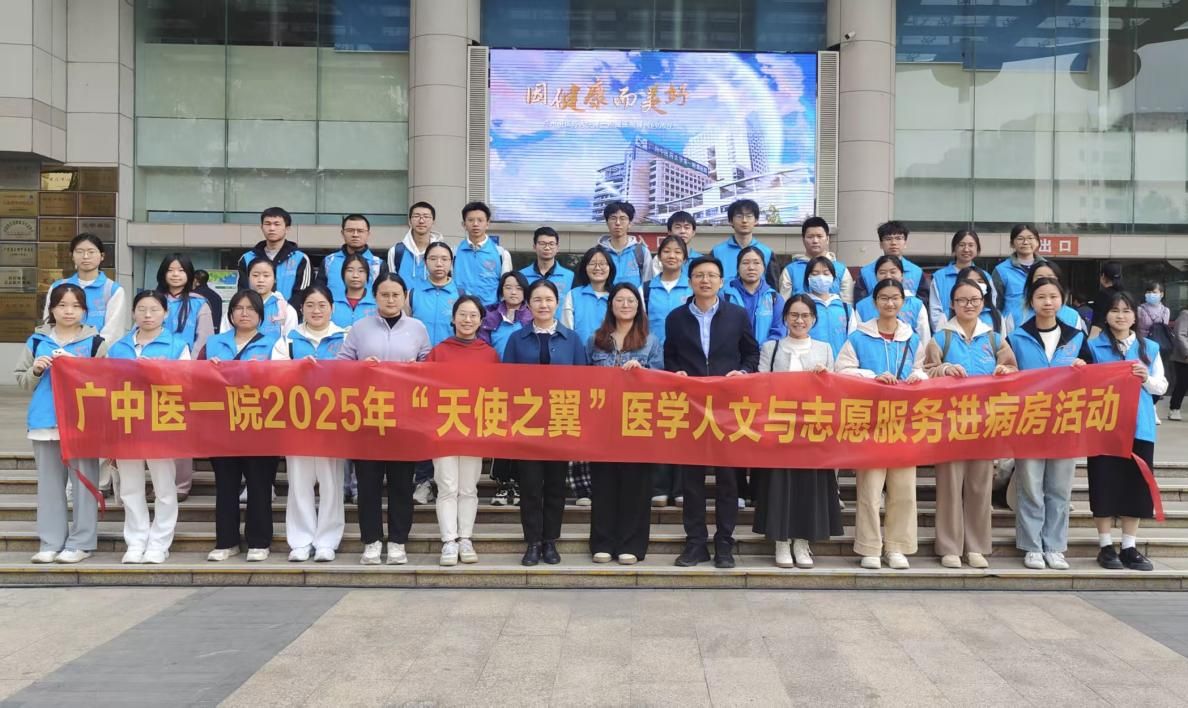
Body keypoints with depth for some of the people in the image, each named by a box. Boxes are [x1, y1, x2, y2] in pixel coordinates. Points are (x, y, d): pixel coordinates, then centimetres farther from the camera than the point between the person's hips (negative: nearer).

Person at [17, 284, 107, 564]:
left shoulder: (95, 342, 1)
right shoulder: (37, 340, 9)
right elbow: (22, 381, 13)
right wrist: (35, 370, -6)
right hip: (45, 422, 3)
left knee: (84, 480, 1)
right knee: (49, 482, 8)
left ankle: (81, 543, 8)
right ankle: (50, 542, 15)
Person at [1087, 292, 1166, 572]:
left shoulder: (1149, 348, 11)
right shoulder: (1094, 346, 2)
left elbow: (1162, 386, 11)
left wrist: (1147, 379, -9)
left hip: (1139, 427, 3)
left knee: (1136, 485, 5)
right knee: (1105, 483, -1)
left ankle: (1129, 547, 15)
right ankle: (1106, 546, 9)